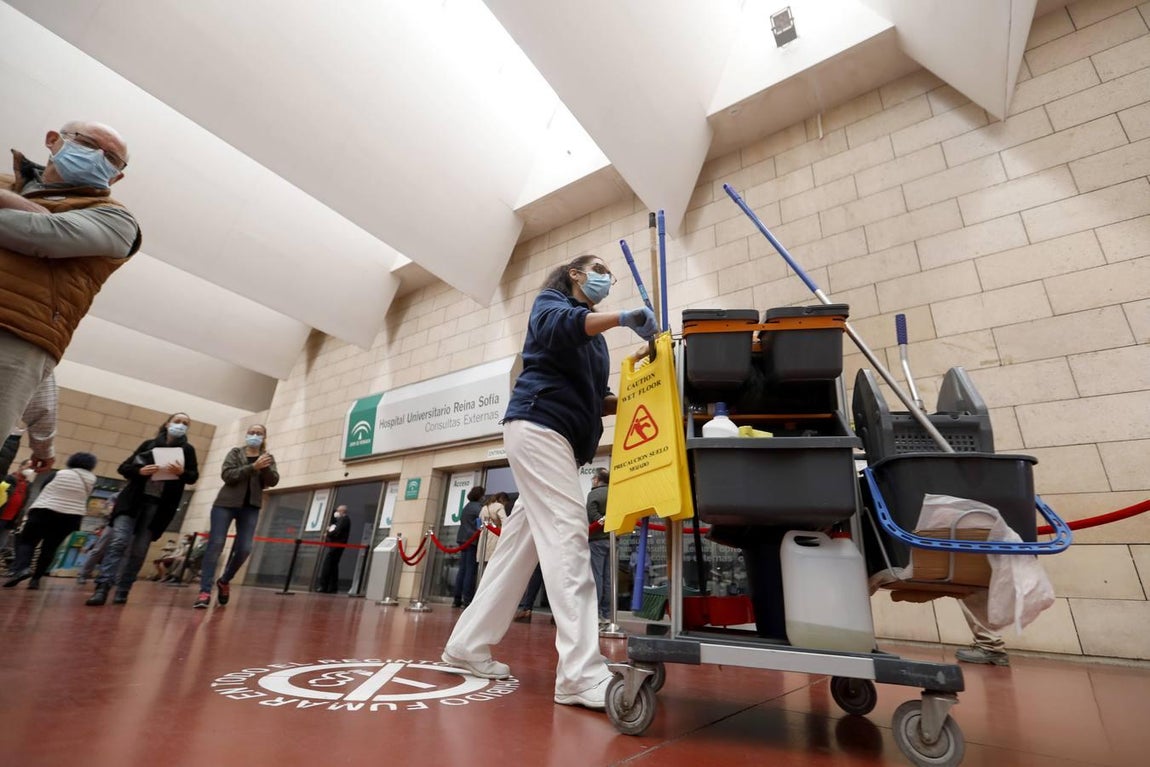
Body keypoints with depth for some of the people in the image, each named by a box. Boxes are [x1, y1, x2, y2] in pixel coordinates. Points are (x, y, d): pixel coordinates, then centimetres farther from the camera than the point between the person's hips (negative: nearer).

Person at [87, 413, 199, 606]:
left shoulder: (187, 450, 6)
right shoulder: (149, 444, 8)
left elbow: (193, 477, 2)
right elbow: (123, 467, 8)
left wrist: (182, 472, -20)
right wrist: (140, 471, -14)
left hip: (158, 505, 0)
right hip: (132, 500, 0)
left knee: (139, 550, 1)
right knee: (119, 541, -13)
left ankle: (122, 590, 8)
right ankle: (102, 588, -12)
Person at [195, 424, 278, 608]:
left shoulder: (268, 458, 11)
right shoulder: (235, 453, 7)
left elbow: (273, 481, -2)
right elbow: (227, 475, -9)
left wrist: (265, 468, -21)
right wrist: (253, 467, -21)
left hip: (251, 507, 1)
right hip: (226, 503, -1)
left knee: (244, 548, -5)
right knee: (215, 544, -8)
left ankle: (224, 581, 19)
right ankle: (205, 591, -5)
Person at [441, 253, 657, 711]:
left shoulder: (595, 337, 27)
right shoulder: (551, 301, 8)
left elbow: (594, 398, 19)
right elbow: (556, 327, -18)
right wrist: (626, 317, -27)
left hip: (563, 439, 9)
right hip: (538, 424, -8)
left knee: (521, 544, 7)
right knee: (566, 533, -19)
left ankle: (468, 644, 17)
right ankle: (581, 673, -21)